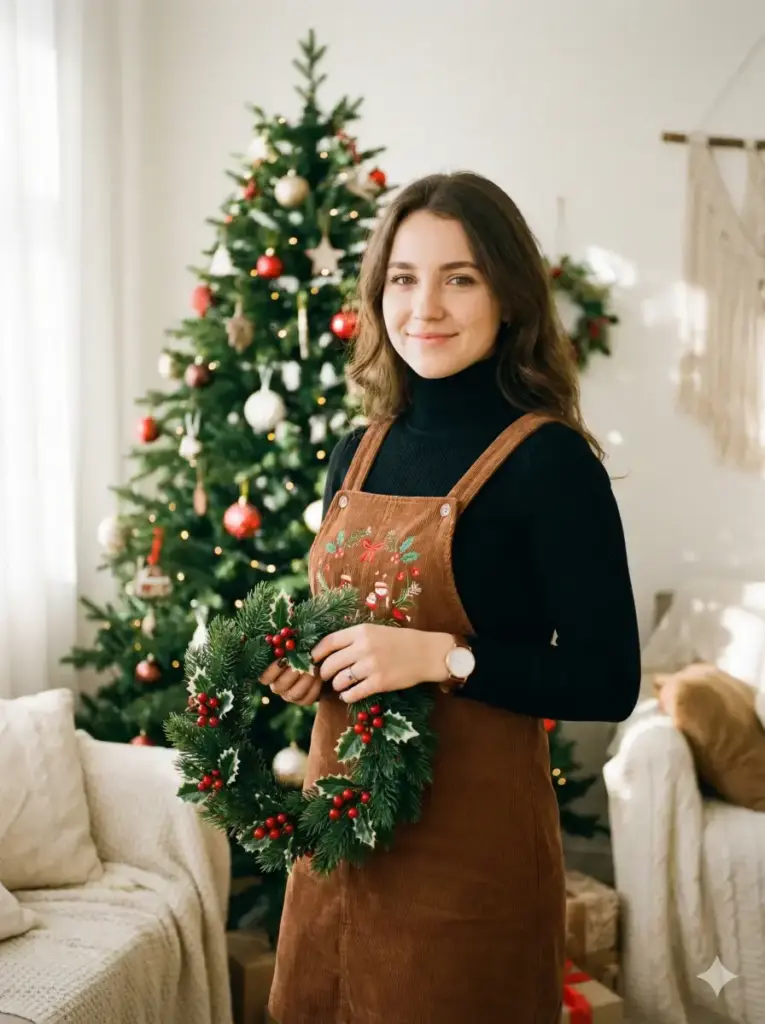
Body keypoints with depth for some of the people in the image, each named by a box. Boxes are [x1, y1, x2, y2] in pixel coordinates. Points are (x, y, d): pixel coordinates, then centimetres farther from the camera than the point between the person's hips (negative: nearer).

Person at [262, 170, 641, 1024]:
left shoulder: (549, 459, -14)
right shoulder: (356, 455, 5)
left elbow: (607, 683, -15)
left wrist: (443, 656, -24)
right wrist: (305, 668, -3)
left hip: (472, 832, -6)